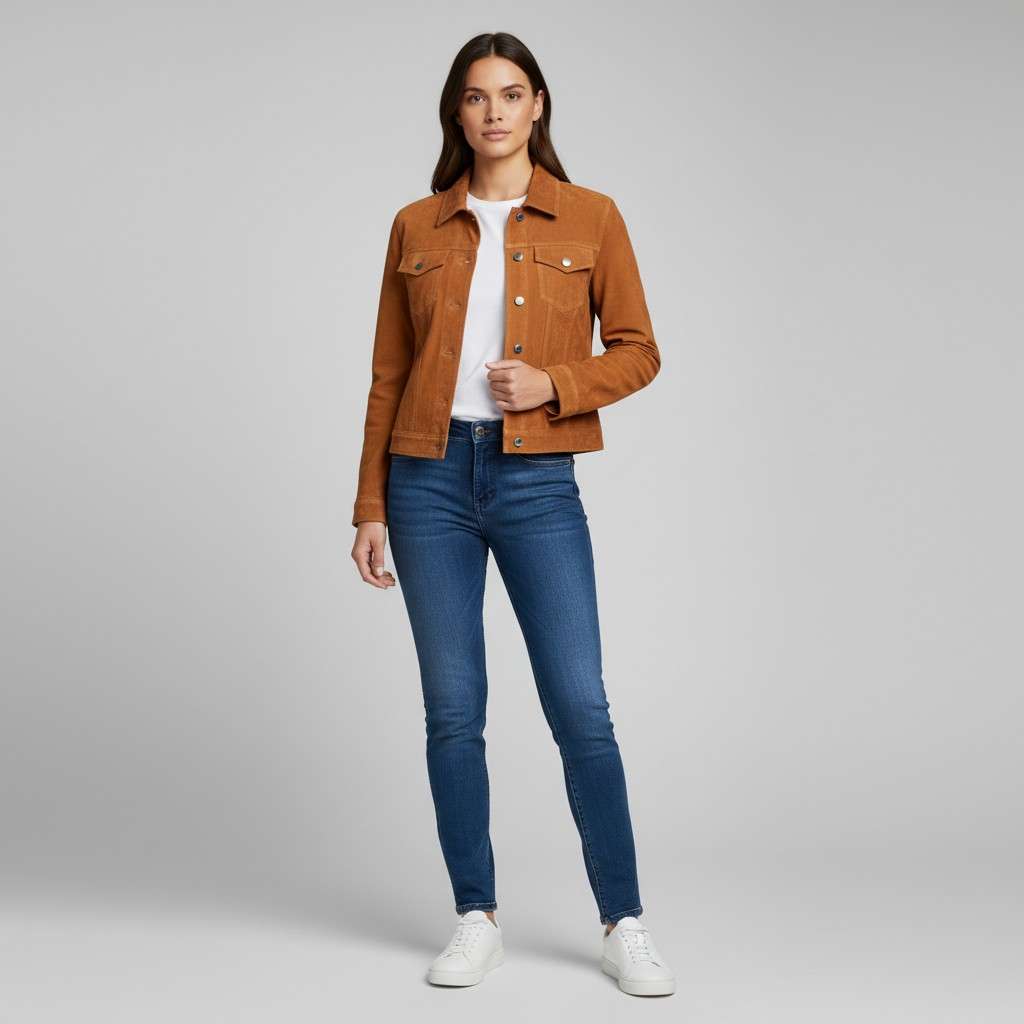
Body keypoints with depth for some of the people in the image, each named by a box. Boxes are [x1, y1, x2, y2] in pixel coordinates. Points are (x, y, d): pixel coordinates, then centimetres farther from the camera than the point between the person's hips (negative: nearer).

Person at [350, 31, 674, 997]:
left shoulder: (590, 217, 4)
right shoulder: (416, 227, 8)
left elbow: (637, 352, 5)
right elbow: (388, 377, 10)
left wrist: (554, 383, -14)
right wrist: (370, 508, 6)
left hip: (537, 482, -2)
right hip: (430, 480, 2)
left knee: (581, 708, -4)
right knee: (452, 711, 5)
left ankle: (624, 926, 9)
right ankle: (477, 919, 17)